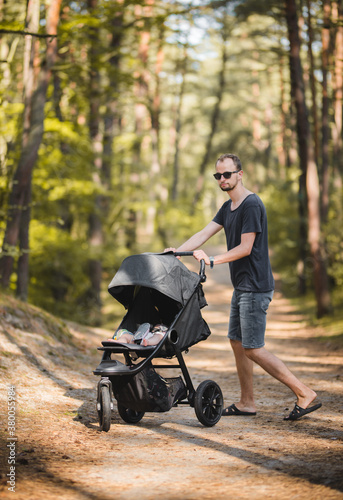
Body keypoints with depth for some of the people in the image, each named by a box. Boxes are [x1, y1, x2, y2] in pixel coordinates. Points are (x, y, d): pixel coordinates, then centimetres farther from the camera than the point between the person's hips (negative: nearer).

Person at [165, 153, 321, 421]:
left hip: (255, 287, -10)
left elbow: (245, 248, -18)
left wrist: (213, 260, -17)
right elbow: (204, 233, 11)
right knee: (237, 341, 12)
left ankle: (304, 393, -5)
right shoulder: (228, 207, 15)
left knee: (252, 349, -9)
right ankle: (247, 403, 21)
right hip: (242, 286, 10)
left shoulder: (252, 204, -15)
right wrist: (177, 251, -1)